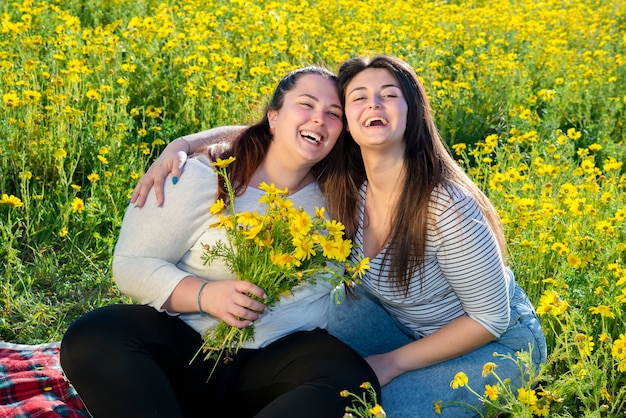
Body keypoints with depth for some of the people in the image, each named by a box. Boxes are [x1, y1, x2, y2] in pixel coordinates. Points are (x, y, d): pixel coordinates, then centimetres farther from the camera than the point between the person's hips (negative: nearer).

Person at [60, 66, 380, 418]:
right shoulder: (201, 178, -6)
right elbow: (132, 265, -6)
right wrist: (203, 295, -21)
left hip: (283, 354, 2)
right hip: (186, 345, -1)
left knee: (357, 384, -31)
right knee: (90, 339, -30)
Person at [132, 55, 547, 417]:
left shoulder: (447, 208, -34)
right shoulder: (340, 183, -18)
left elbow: (492, 319, -23)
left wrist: (394, 362, -20)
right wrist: (178, 147, -21)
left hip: (497, 340, -5)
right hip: (406, 321, 5)